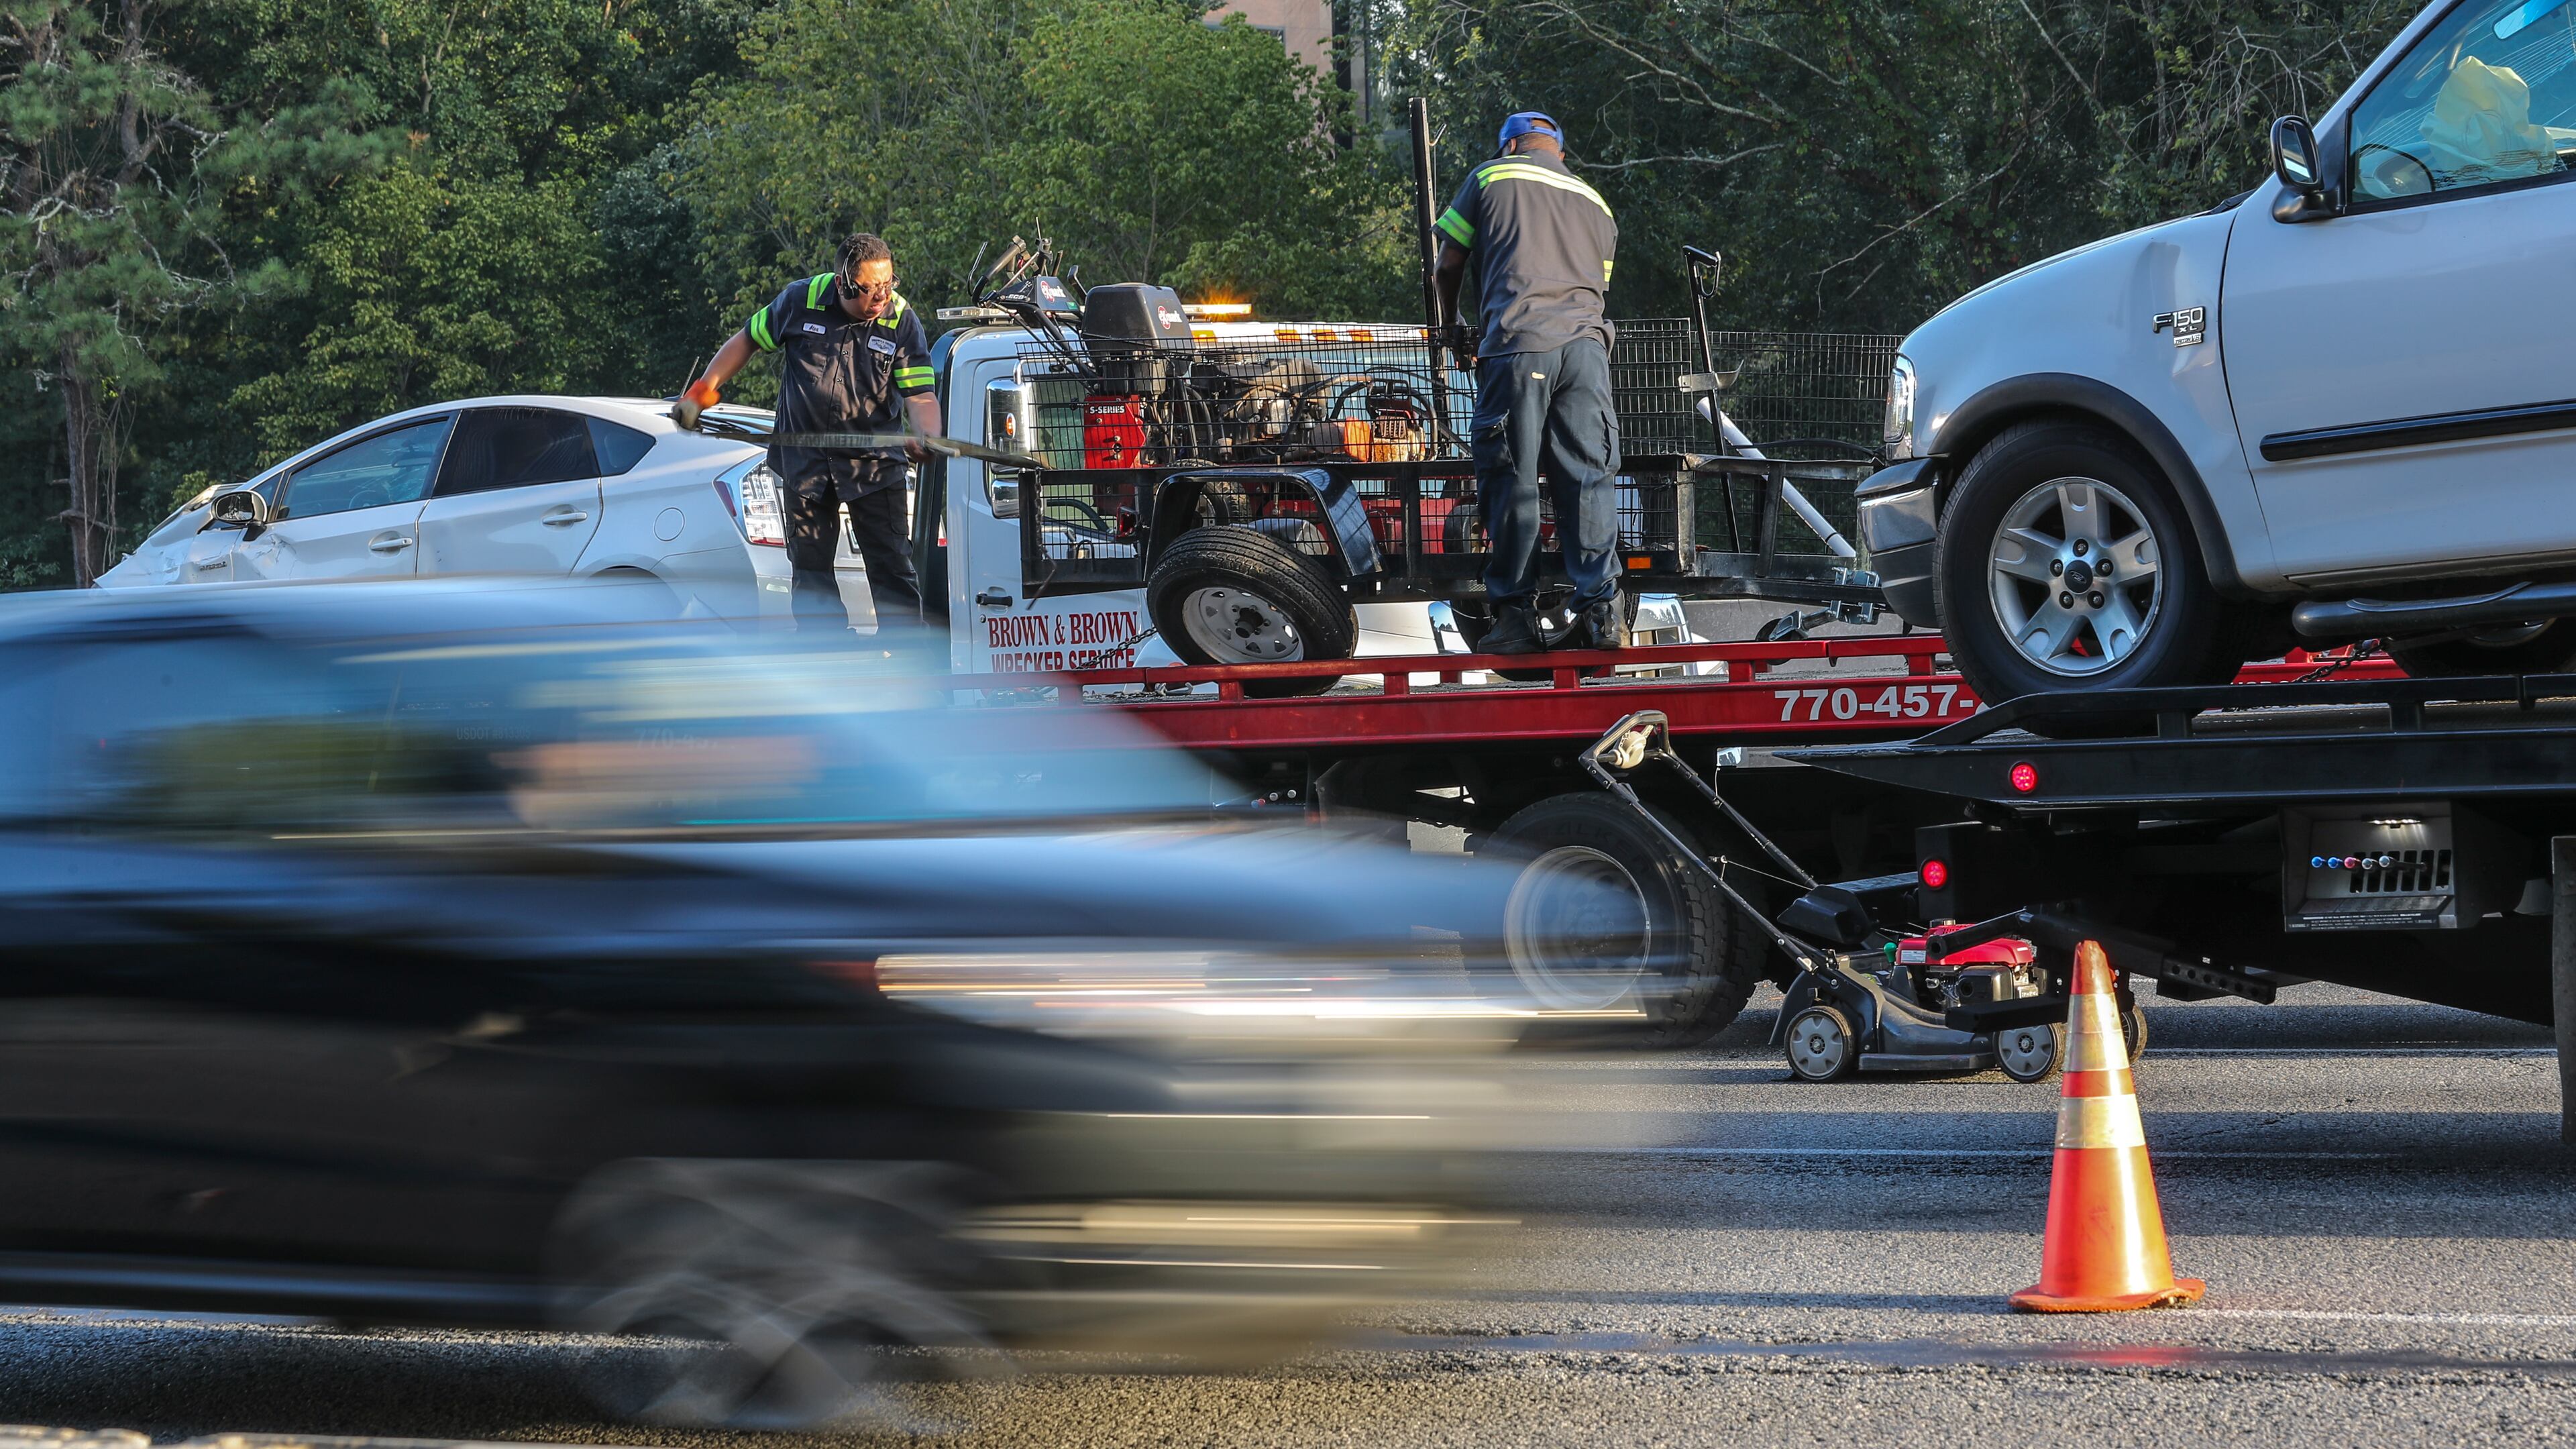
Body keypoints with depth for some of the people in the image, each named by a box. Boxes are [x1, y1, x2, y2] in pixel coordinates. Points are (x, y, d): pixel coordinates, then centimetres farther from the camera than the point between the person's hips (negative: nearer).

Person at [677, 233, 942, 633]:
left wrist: (927, 437, -31)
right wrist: (702, 392, 7)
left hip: (873, 463, -2)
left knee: (891, 564, -6)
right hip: (804, 460, 2)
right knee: (810, 568, 5)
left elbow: (919, 394, -11)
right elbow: (746, 341, 10)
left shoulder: (902, 321, -8)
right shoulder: (801, 301, -5)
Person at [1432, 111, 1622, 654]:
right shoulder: (1593, 202, 26)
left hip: (1519, 342, -4)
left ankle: (1516, 615, -2)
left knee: (1512, 481, -1)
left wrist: (1449, 323, 35)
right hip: (1586, 343, 4)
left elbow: (1448, 266, 16)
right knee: (1589, 479, 3)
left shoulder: (1491, 177, 14)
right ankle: (1601, 610, -3)